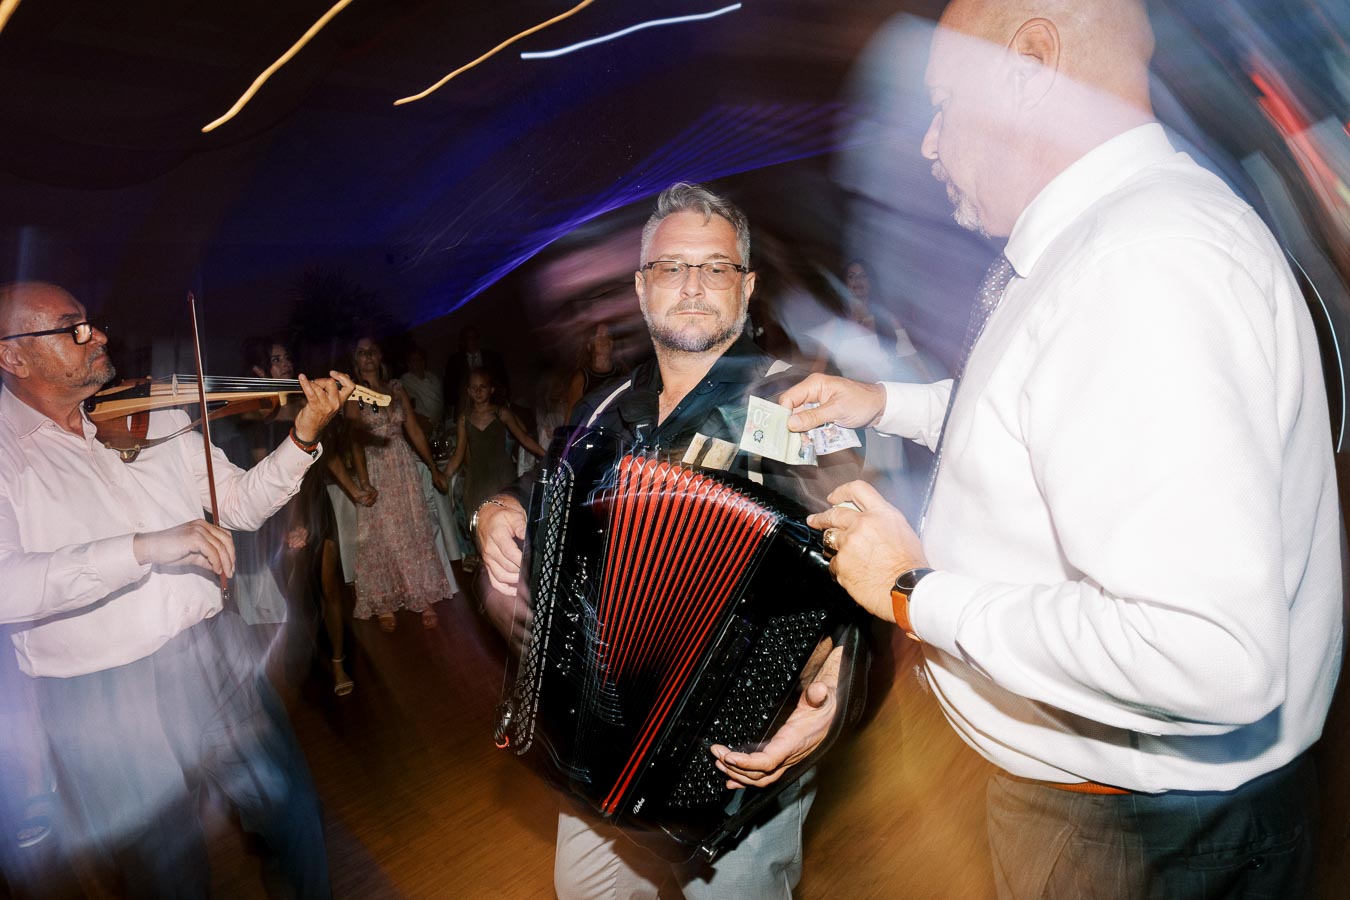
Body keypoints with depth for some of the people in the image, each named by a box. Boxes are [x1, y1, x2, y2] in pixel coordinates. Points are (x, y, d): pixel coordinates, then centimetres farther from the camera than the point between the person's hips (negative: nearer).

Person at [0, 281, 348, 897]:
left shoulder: (153, 417, 6)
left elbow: (239, 504, 7)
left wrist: (304, 436, -8)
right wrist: (144, 547, -33)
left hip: (215, 654, 4)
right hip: (100, 699, -4)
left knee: (294, 814, 15)